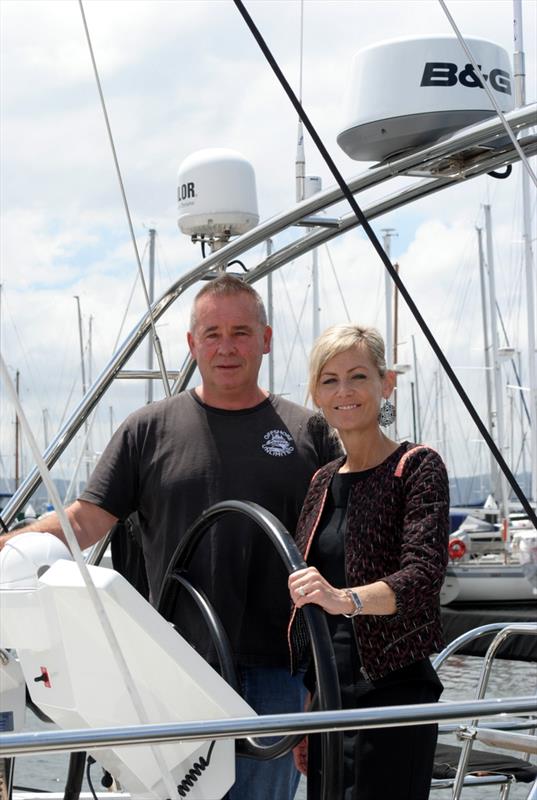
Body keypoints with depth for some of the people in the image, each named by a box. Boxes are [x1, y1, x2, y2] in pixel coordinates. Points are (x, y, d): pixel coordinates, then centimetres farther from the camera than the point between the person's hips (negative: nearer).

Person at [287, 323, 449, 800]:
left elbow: (425, 572, -21)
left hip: (393, 691, -7)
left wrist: (346, 598, -39)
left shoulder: (417, 467, -6)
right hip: (327, 693, 7)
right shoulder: (323, 481, 14)